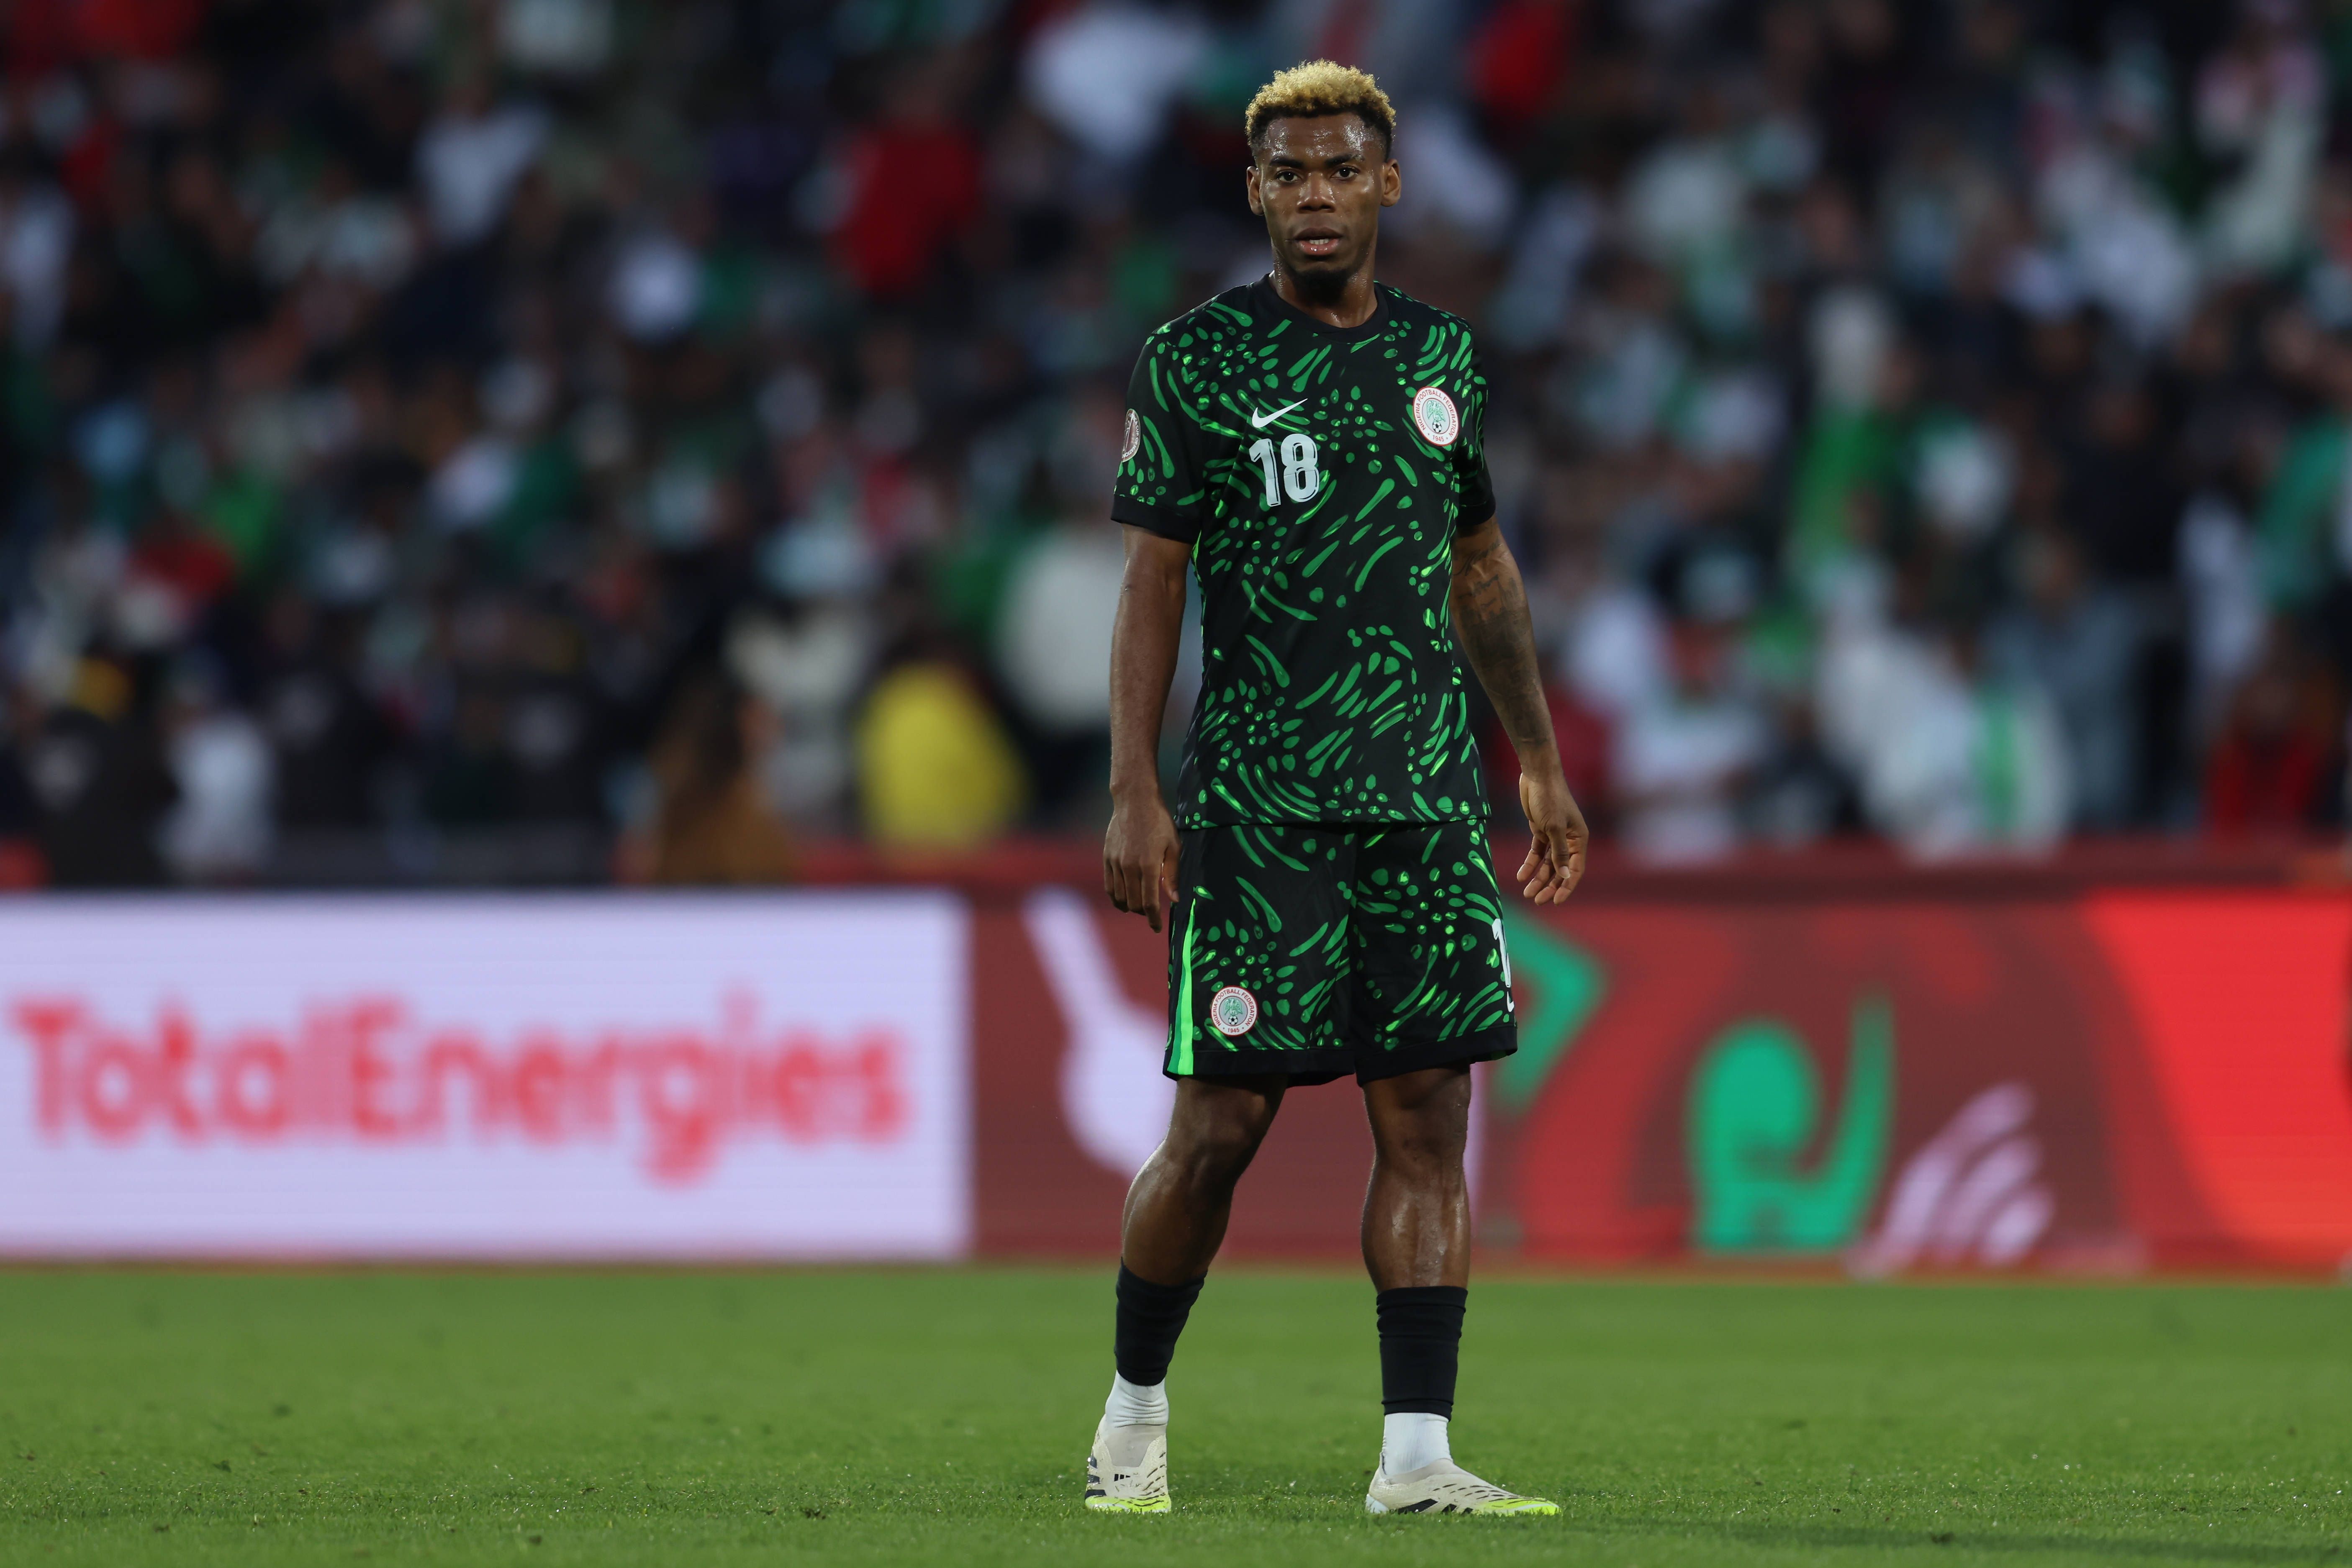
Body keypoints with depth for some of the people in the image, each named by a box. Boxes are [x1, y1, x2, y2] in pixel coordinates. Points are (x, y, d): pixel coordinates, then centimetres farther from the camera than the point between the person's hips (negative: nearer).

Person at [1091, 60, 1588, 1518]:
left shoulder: (1442, 356, 12)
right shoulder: (1196, 358, 0)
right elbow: (1153, 580, -1)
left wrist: (1543, 766, 20)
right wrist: (1134, 795, -9)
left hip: (1426, 797, 4)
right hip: (1253, 801, -4)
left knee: (1428, 1115, -3)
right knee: (1222, 1122, -4)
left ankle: (1417, 1453, -3)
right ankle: (1135, 1410, 16)